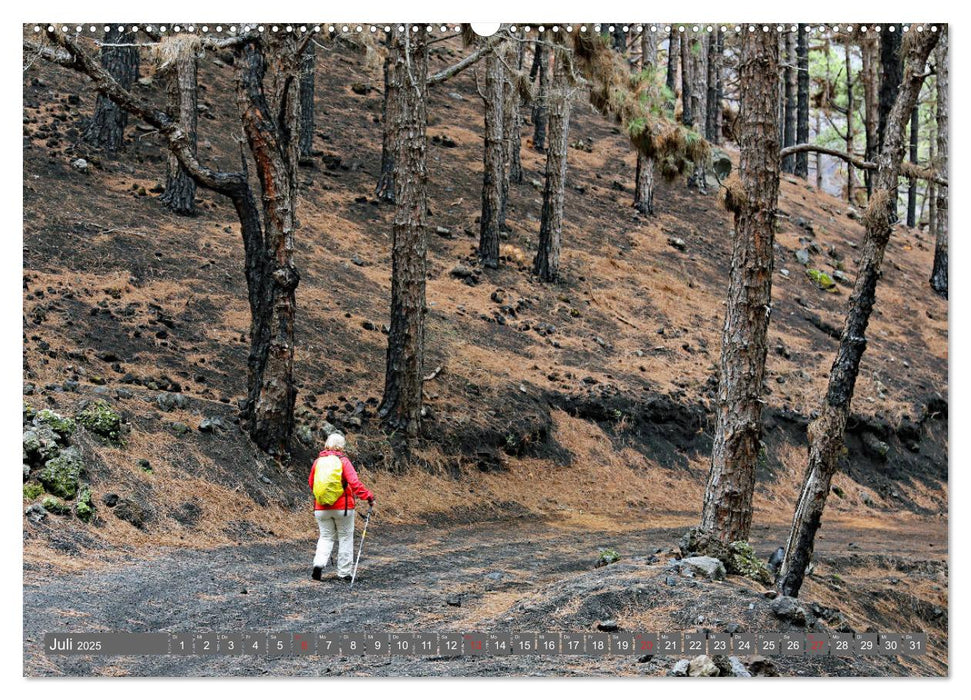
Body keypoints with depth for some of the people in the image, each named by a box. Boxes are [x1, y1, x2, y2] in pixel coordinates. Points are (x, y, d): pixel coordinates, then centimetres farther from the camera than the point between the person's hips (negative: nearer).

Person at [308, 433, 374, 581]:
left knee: (326, 537, 12)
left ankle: (319, 564, -11)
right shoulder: (343, 461, -8)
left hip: (321, 508, 3)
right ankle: (343, 573, 10)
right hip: (343, 507, -3)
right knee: (345, 538, 9)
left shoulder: (318, 461, 3)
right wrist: (368, 496, -12)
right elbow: (354, 483, -18)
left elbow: (311, 484, 14)